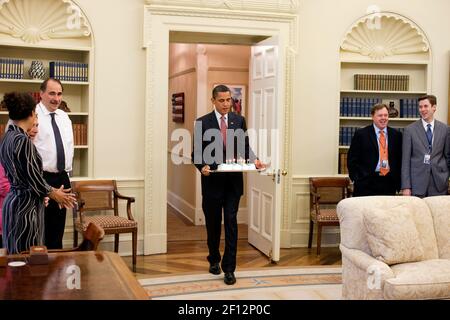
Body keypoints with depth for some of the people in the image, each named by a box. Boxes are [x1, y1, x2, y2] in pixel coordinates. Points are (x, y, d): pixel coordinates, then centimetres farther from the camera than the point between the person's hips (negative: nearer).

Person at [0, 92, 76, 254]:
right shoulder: (22, 140, -19)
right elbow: (33, 178, -17)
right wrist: (54, 194, -2)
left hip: (15, 200, 9)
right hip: (26, 205, -9)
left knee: (18, 253, 15)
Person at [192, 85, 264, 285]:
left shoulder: (239, 120, 6)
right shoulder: (202, 123, -3)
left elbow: (245, 147, 9)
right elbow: (197, 153, -2)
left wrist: (254, 160, -10)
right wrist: (202, 166, -21)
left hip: (233, 181, 1)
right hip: (212, 181, -1)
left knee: (231, 224, -3)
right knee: (213, 224, 13)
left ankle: (229, 268, 2)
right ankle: (214, 260, 34)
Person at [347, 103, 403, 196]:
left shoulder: (396, 135, 10)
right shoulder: (361, 134, 1)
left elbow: (400, 158, 14)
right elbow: (352, 159, 1)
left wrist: (397, 180, 5)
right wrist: (357, 179, -6)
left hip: (389, 184, 3)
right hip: (366, 184, -3)